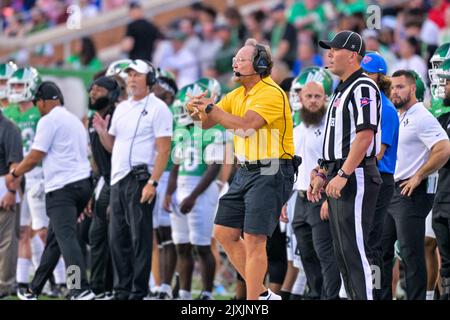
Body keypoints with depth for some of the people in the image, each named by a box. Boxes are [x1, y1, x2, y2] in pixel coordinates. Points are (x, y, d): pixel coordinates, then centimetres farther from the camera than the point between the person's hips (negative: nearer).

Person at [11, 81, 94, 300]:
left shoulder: (48, 121, -6)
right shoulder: (75, 121, 21)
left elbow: (35, 157, -7)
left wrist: (14, 173, 10)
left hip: (62, 188, -9)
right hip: (83, 183, 9)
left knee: (66, 238, -15)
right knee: (53, 240, 15)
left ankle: (82, 290, -28)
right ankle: (34, 289, 22)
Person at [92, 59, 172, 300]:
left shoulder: (157, 108, -6)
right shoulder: (122, 108, 18)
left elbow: (163, 149, -12)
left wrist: (152, 182, -20)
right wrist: (102, 132, 3)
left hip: (140, 178, -8)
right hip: (117, 179, 8)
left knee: (139, 238, -7)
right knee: (117, 238, 8)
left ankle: (138, 293, -5)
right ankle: (122, 291, 15)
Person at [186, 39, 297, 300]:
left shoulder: (272, 94, -15)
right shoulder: (238, 94, 13)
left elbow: (245, 125, -27)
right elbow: (207, 122, 14)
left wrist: (211, 108, -20)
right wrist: (198, 109, -8)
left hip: (271, 173, -10)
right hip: (246, 171, 10)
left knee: (254, 240, -13)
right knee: (224, 233, 10)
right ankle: (261, 293, 19)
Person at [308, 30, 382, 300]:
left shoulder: (363, 88, -12)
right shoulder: (341, 90, 20)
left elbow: (365, 135, -21)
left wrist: (343, 174, -24)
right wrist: (322, 173, 20)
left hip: (356, 177, -10)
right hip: (338, 178, 10)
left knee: (354, 248, -12)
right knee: (342, 251, 11)